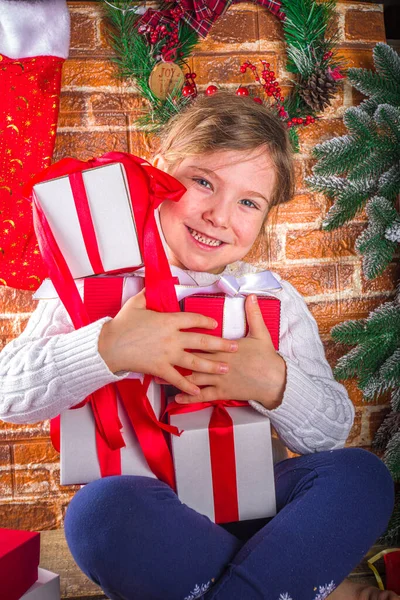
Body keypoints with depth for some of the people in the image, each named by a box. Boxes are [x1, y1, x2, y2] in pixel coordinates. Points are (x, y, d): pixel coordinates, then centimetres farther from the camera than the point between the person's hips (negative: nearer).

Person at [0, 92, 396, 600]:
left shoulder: (274, 300, 3)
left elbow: (333, 432, 0)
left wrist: (274, 383, -21)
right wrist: (106, 348, -28)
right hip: (143, 515, -1)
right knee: (101, 507, -34)